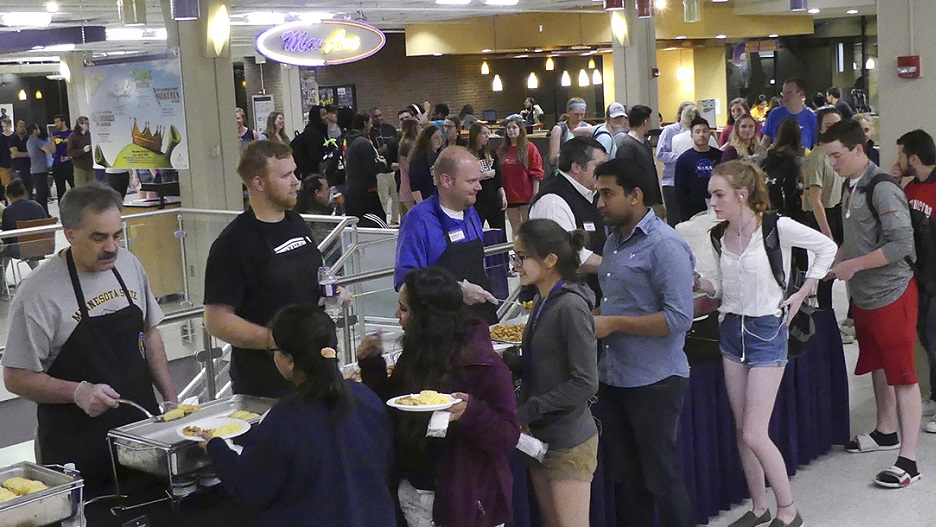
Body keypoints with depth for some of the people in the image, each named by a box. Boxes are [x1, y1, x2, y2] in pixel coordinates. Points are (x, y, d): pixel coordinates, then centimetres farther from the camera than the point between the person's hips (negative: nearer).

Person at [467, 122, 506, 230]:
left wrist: (503, 195, 5)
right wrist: (484, 175, -12)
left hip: (494, 199, 5)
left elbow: (499, 176, 12)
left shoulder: (491, 153, 10)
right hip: (477, 201, -5)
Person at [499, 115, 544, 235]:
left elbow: (536, 173, -6)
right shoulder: (502, 150, 8)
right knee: (515, 227, 10)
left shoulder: (530, 148, -4)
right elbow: (499, 173, 9)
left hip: (526, 195, -4)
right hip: (510, 195, 4)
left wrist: (535, 194, -11)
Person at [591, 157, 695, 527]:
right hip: (612, 378, 8)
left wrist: (613, 324, -20)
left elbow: (678, 319, -21)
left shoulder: (665, 245, -15)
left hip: (653, 381, -8)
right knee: (624, 476, 16)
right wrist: (593, 317, 3)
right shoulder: (614, 240, 12)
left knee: (661, 476, 3)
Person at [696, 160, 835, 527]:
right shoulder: (720, 236, 3)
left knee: (754, 435, -8)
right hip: (732, 330, 6)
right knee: (742, 431, 12)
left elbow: (827, 247, -4)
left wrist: (801, 294, -6)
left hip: (767, 331, -6)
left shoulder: (776, 228, -15)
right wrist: (695, 281, -8)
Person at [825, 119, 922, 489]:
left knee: (902, 374, -5)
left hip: (891, 294, -9)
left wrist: (854, 265, -22)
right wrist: (837, 260, 5)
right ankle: (886, 432, 39)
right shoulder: (852, 187, 9)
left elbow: (901, 244, -25)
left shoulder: (883, 190, -19)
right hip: (863, 295, 9)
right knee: (877, 366, 21)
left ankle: (907, 460, -3)